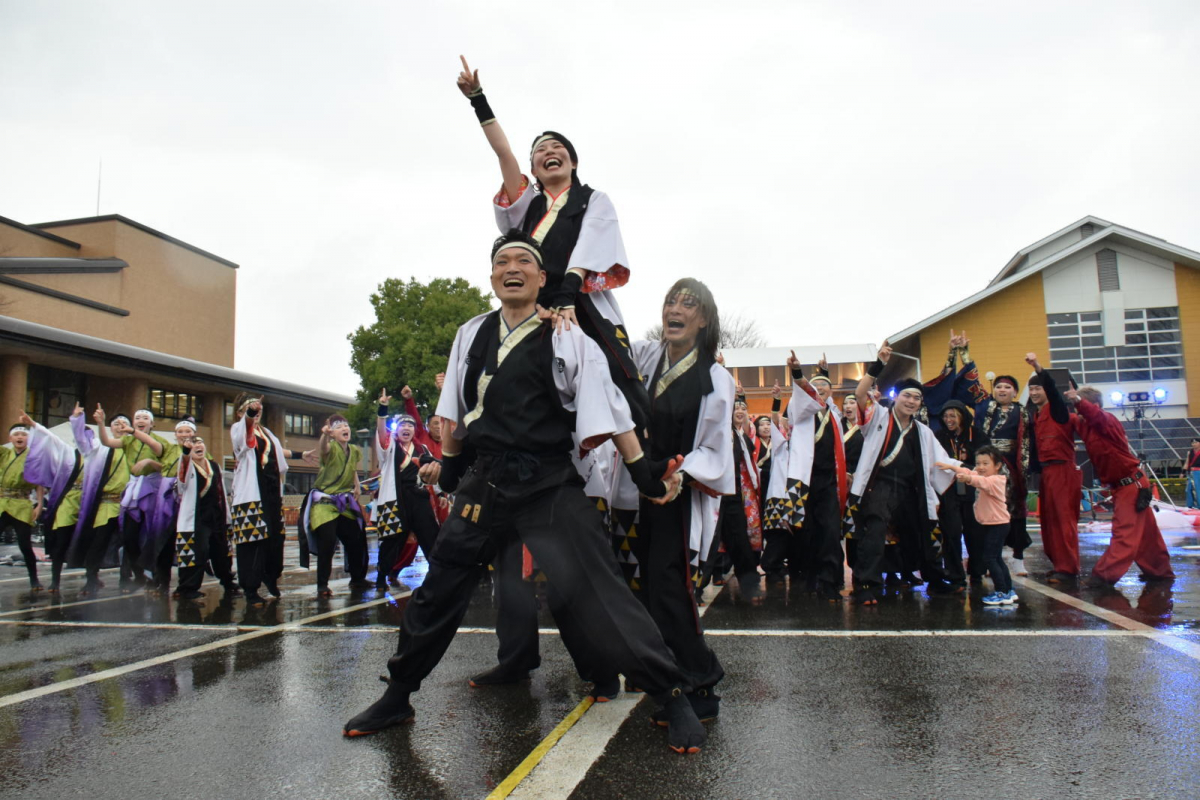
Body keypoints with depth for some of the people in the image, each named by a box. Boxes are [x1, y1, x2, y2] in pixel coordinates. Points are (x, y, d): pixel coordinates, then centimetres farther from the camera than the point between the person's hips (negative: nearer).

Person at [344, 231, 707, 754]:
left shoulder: (568, 340, -4)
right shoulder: (471, 335, 8)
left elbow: (608, 410, -2)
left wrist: (645, 475, -2)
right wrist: (450, 465, 23)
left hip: (550, 485, -4)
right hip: (484, 483, 4)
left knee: (597, 595, -7)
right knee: (438, 593, 12)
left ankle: (673, 697, 7)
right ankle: (396, 697, 32)